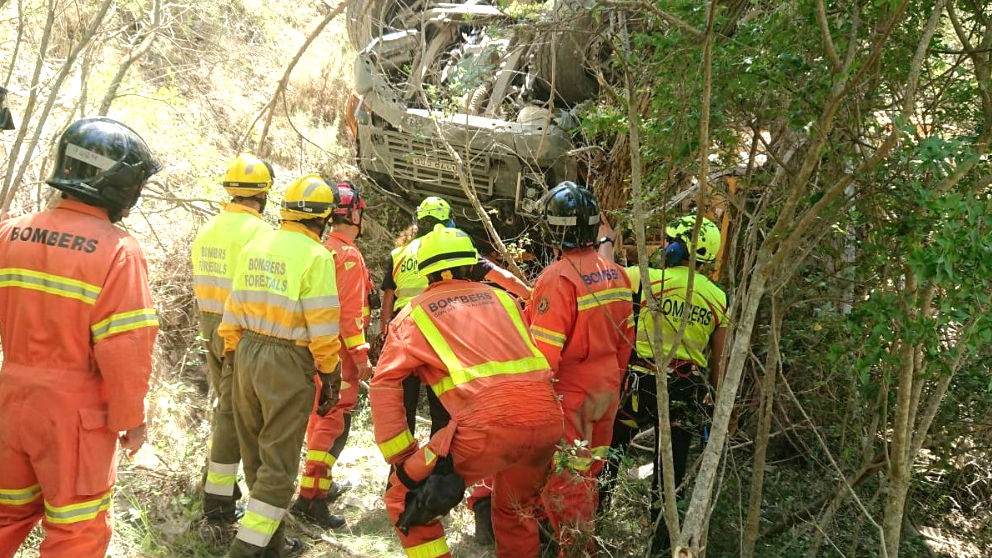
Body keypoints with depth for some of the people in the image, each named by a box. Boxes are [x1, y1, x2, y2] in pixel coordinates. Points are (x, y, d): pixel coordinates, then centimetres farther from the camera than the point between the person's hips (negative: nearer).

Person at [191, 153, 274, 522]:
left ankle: (216, 478, 34)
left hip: (210, 328, 8)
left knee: (223, 403, 22)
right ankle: (218, 499, 6)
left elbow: (199, 284, 13)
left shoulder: (207, 229, 9)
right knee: (234, 412, 0)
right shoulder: (258, 231, -16)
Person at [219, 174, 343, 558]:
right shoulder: (316, 256, -13)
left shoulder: (255, 246, 7)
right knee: (279, 462, 1)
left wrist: (231, 351, 20)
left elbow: (234, 307, 10)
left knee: (256, 452, 17)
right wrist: (330, 374, -5)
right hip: (288, 363, -7)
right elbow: (323, 327, -14)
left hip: (247, 354, 7)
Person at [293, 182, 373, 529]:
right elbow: (349, 311, -21)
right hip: (339, 350, -9)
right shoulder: (348, 255, -17)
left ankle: (321, 483, 30)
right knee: (335, 421, -7)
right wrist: (361, 355, -17)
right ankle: (311, 494, -9)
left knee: (320, 414, 18)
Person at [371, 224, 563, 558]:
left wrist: (401, 459, 9)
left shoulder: (414, 314, 15)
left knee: (406, 497, 14)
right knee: (516, 509, 31)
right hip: (548, 418, 5)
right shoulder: (501, 298, 25)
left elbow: (384, 386, 7)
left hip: (487, 422, -5)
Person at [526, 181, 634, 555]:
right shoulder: (616, 273, 0)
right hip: (606, 390, 8)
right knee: (588, 471, 23)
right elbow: (625, 337, 9)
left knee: (563, 479, 6)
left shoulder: (558, 278, -22)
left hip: (569, 396, -8)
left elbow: (544, 353, -23)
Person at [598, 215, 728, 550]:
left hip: (642, 384, -3)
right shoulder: (719, 299, 3)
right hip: (688, 394, 3)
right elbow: (720, 362, 7)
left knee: (610, 446, 13)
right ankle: (662, 539, 22)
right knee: (672, 466, 13)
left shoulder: (647, 279, -9)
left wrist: (606, 241, 25)